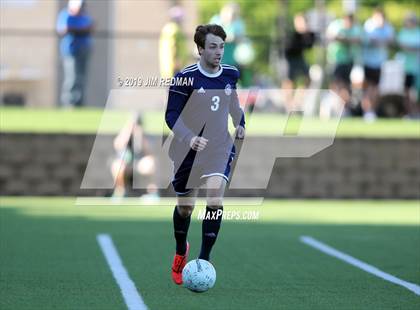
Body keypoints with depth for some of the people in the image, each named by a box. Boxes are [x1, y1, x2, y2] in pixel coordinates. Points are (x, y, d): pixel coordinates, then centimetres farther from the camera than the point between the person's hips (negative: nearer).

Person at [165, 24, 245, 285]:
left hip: (220, 146, 2)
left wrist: (241, 124, 10)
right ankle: (181, 251, 41)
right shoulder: (185, 78, -13)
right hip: (189, 149, -2)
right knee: (185, 206, 10)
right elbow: (172, 116, -14)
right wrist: (189, 138, -30)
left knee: (215, 197, -21)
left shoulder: (231, 74, 1)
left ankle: (204, 261, -14)